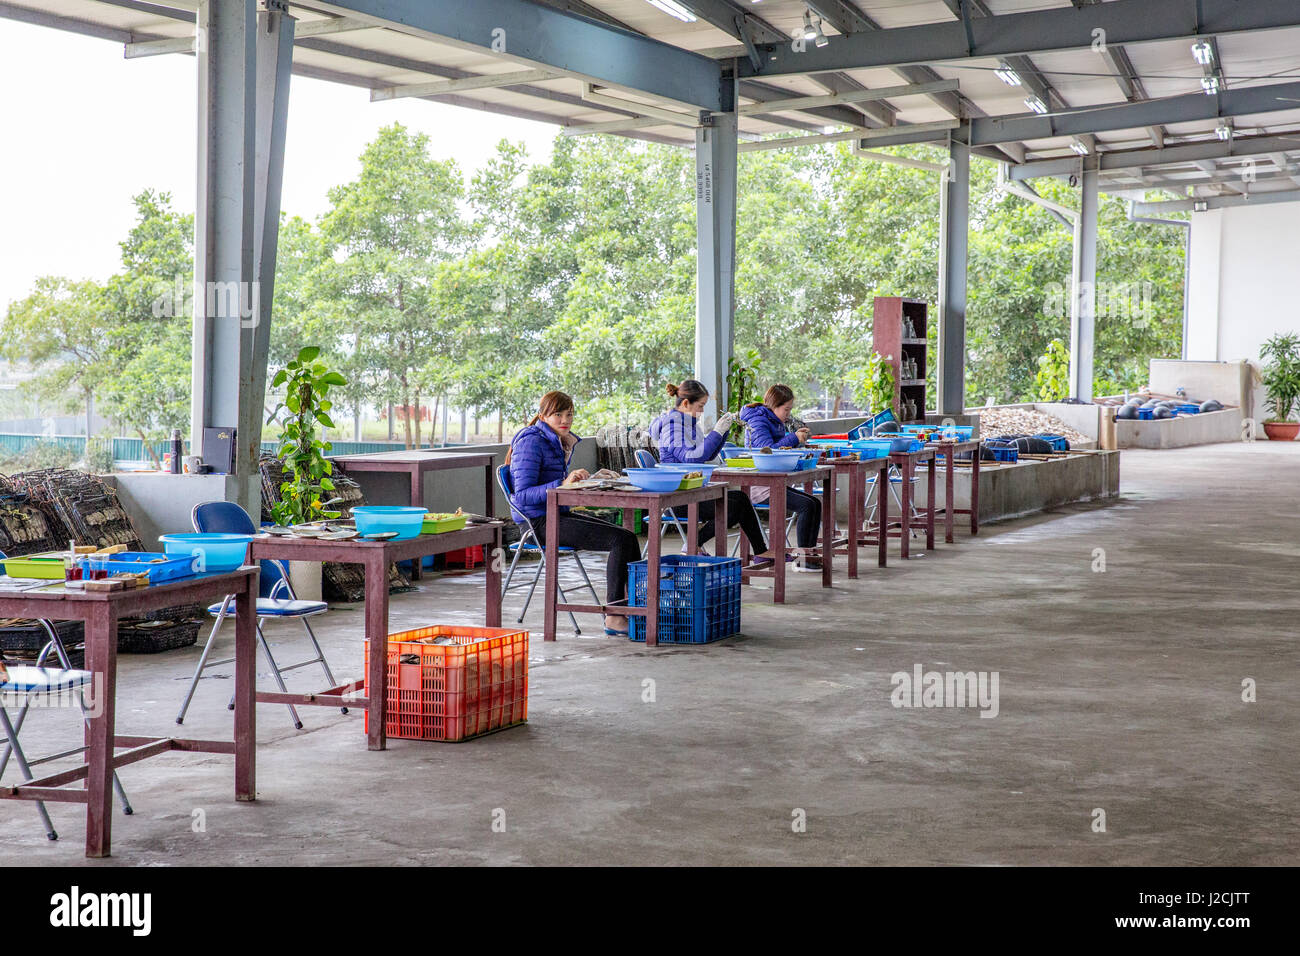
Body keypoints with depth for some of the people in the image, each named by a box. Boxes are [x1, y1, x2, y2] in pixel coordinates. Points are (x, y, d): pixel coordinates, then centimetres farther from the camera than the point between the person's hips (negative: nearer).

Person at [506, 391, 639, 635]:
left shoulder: (561, 442, 15)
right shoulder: (532, 442, -13)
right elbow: (523, 495, -20)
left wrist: (592, 479, 6)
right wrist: (563, 484, -29)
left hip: (557, 515, 9)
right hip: (538, 523, -9)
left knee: (628, 537, -2)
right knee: (622, 539, -19)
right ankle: (613, 618, -20)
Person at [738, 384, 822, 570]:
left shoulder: (776, 422, 16)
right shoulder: (758, 422, -12)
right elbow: (768, 451, -23)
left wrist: (798, 440, 4)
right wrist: (793, 438, -17)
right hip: (760, 484, -10)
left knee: (815, 504, 2)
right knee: (807, 506, -21)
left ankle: (809, 554, 0)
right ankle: (802, 558, -18)